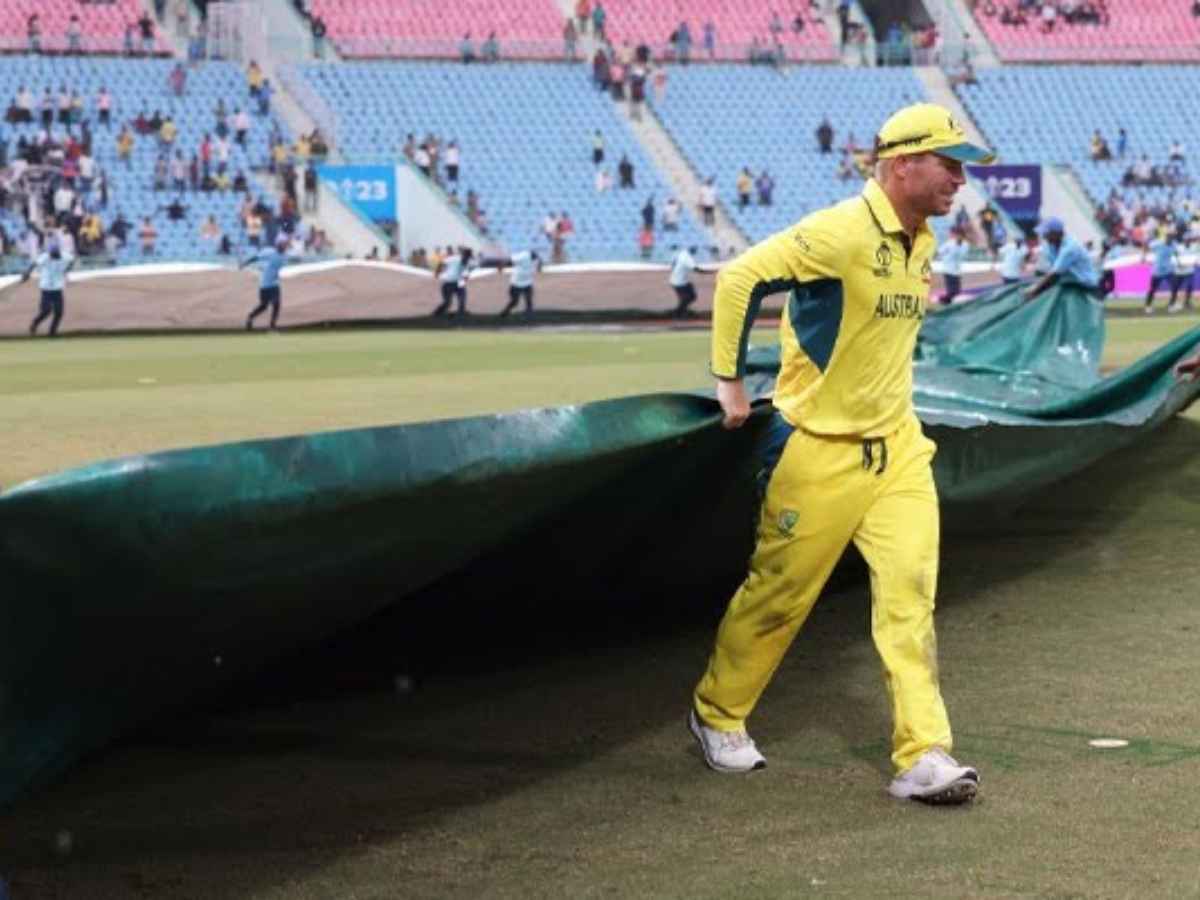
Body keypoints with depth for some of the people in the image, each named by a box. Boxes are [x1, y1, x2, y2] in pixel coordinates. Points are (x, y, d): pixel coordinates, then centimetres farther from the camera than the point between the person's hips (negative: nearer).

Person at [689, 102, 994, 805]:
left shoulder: (923, 243, 7)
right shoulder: (842, 232, -19)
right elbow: (739, 278, -20)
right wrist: (730, 381, -17)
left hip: (897, 446, 6)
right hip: (819, 449, -6)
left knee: (911, 587, -7)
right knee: (780, 592, 7)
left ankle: (924, 757, -9)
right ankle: (717, 715, 29)